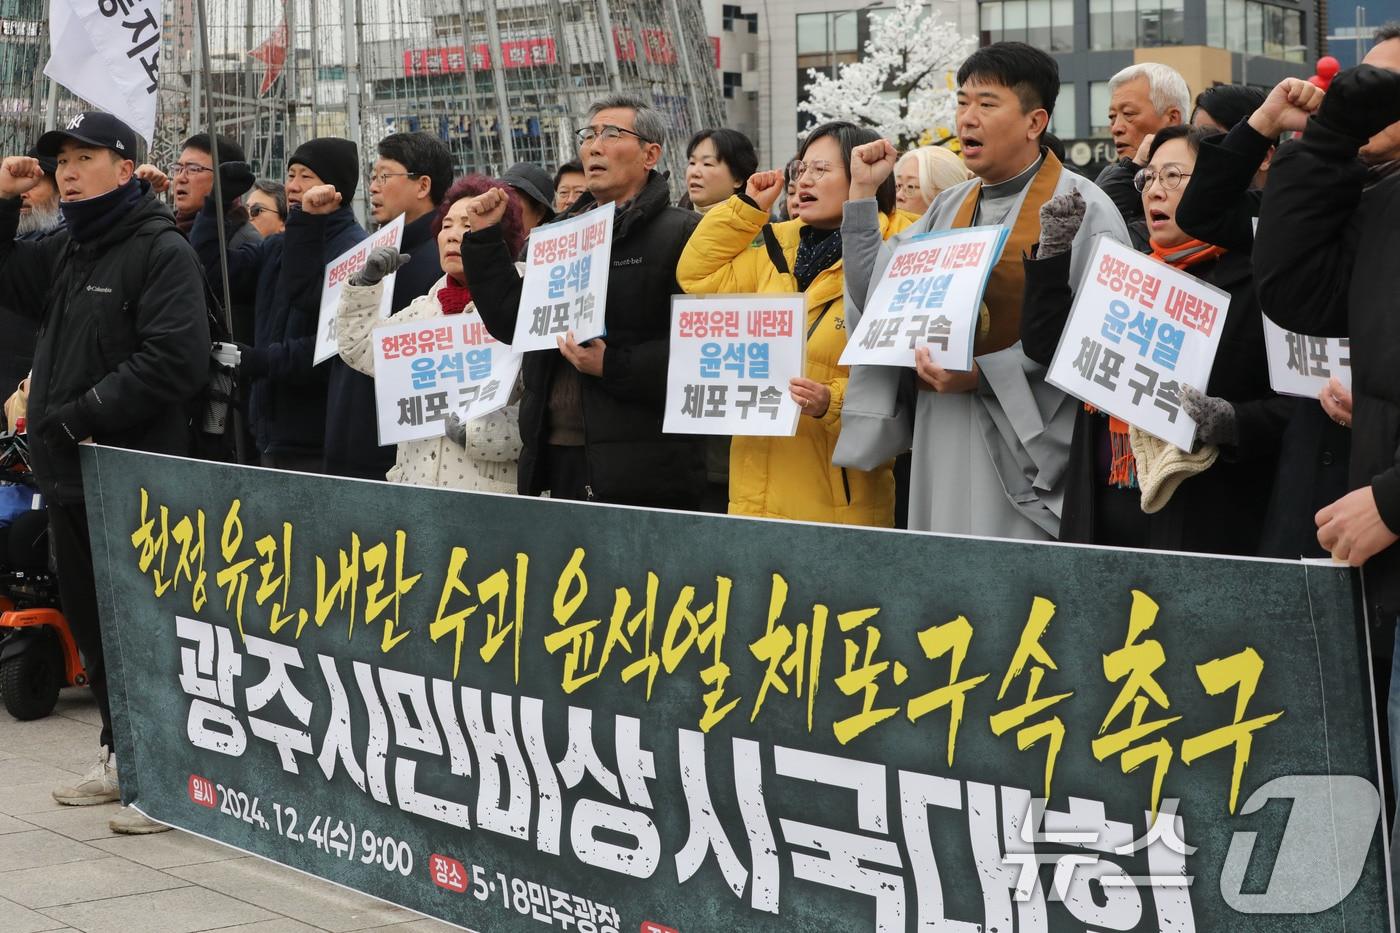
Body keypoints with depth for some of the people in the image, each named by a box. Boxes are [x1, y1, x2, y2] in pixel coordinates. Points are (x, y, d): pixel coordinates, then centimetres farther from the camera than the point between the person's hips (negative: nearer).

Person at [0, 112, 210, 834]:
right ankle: (121, 755, 27)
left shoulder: (162, 251, -10)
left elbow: (172, 361, -20)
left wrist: (80, 415, -18)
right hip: (68, 476, 8)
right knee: (90, 625, 15)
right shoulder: (65, 252, 15)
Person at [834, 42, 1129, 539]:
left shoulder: (1083, 209, -7)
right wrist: (863, 193, 5)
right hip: (943, 436, 6)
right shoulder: (949, 208, 14)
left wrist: (982, 374, -21)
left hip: (1025, 441, -6)